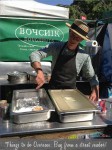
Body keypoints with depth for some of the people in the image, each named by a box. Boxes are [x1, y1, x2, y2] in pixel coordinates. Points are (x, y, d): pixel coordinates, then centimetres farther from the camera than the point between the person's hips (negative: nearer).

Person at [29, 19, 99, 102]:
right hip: (53, 90, 0)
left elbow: (92, 77, 3)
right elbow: (35, 54, -17)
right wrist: (39, 71, -35)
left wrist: (95, 92, -14)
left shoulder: (84, 56, -9)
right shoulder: (55, 47, -9)